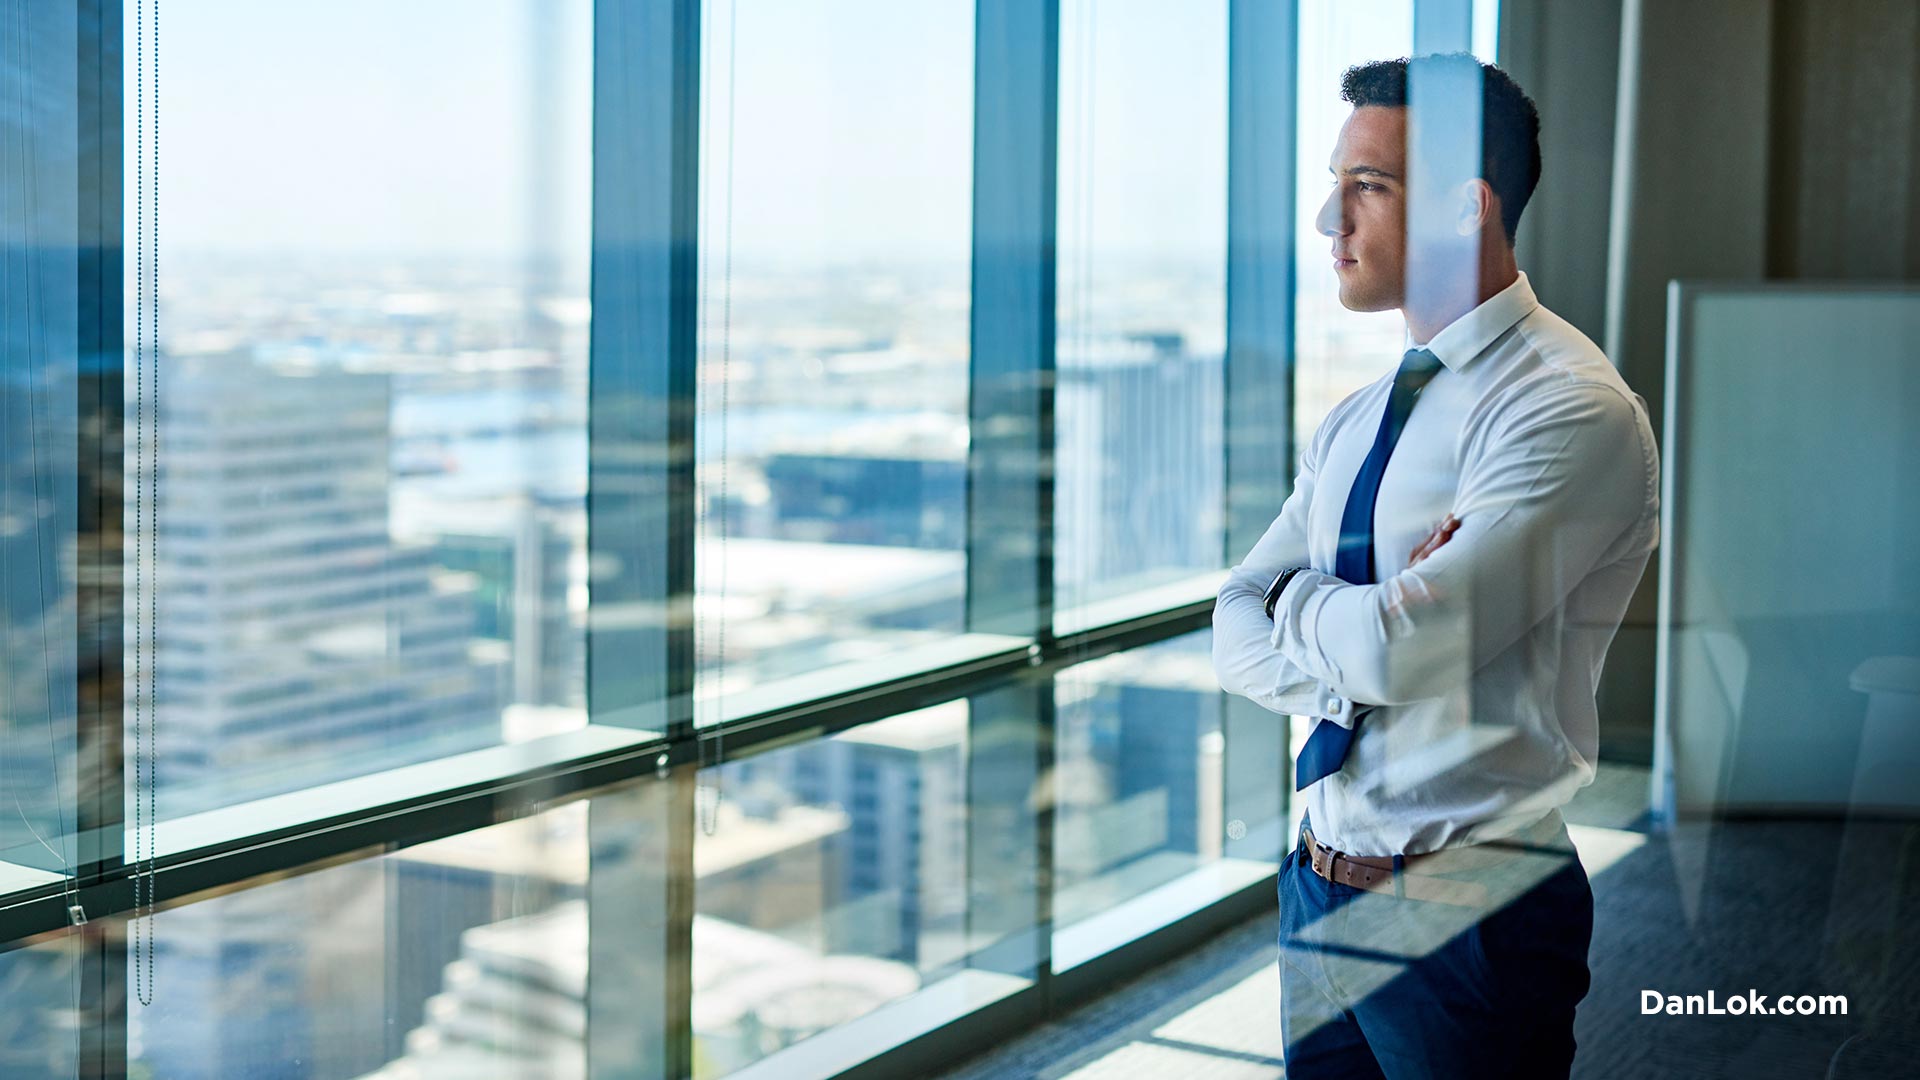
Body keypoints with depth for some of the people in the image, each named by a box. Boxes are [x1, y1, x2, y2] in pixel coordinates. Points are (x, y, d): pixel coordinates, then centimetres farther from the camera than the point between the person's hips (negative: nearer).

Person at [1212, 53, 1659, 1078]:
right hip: (1318, 886, 7)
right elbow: (1235, 631, 7)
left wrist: (1299, 598, -3)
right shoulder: (1355, 420, 12)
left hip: (1472, 911, -7)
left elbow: (1403, 648, -24)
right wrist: (1363, 642, -13)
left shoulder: (1572, 409, -15)